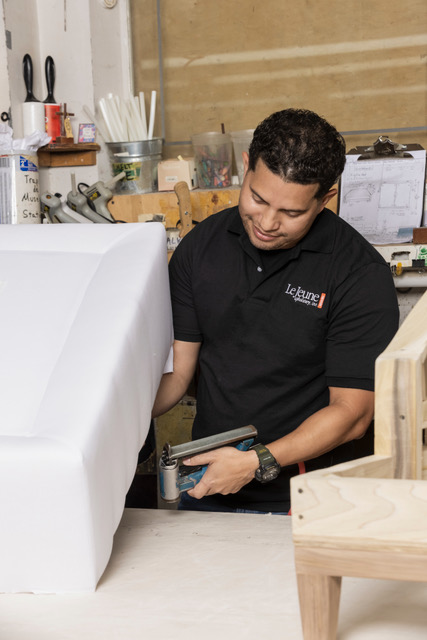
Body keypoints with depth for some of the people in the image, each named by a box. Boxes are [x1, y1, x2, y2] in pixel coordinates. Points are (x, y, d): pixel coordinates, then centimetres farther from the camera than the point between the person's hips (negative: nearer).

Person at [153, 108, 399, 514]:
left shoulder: (361, 273, -7)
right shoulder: (199, 248, 6)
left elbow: (351, 412, -8)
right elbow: (176, 369, 8)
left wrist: (258, 462, -17)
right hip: (207, 486, 3)